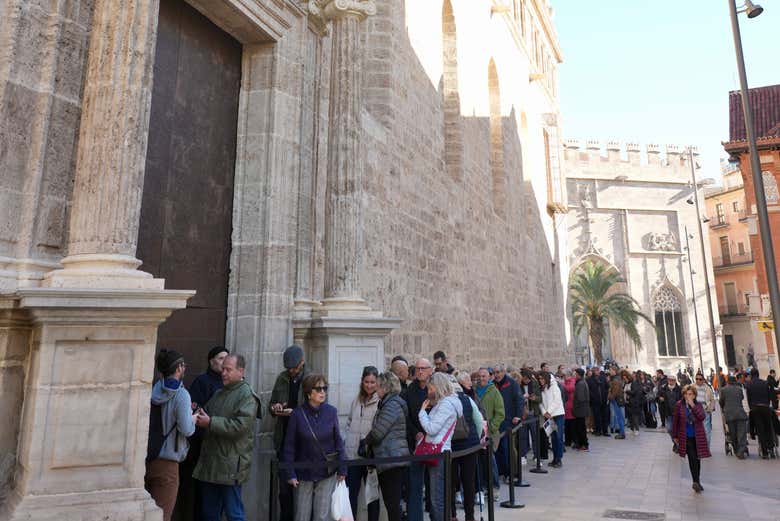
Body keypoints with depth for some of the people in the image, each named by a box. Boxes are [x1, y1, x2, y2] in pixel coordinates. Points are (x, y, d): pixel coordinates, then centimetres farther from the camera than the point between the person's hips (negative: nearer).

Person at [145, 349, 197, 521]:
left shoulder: (151, 390, 3)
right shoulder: (181, 395, -15)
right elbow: (187, 430, -20)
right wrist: (193, 418, 1)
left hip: (145, 459, 6)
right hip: (166, 462, -6)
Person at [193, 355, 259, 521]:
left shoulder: (247, 395, -11)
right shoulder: (219, 394, 16)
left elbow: (240, 426, -21)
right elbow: (206, 413, 21)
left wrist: (210, 423, -18)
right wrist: (198, 416, -3)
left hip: (230, 466, -8)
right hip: (210, 463, 8)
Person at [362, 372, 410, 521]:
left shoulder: (392, 405, -16)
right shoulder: (386, 403, 16)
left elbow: (377, 432, -16)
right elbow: (379, 430, 19)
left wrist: (365, 441, 0)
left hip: (392, 459, -10)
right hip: (389, 459, 10)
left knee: (392, 502, -3)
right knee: (390, 502, 15)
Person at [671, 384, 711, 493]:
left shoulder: (698, 405, 2)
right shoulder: (679, 405, -3)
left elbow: (702, 417, -16)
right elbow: (675, 420, 2)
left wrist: (693, 405, -21)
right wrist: (675, 436, 4)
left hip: (698, 437, 2)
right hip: (686, 437, -2)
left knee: (697, 459, 10)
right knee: (692, 459, -10)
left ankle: (697, 482, 25)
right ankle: (696, 482, -7)